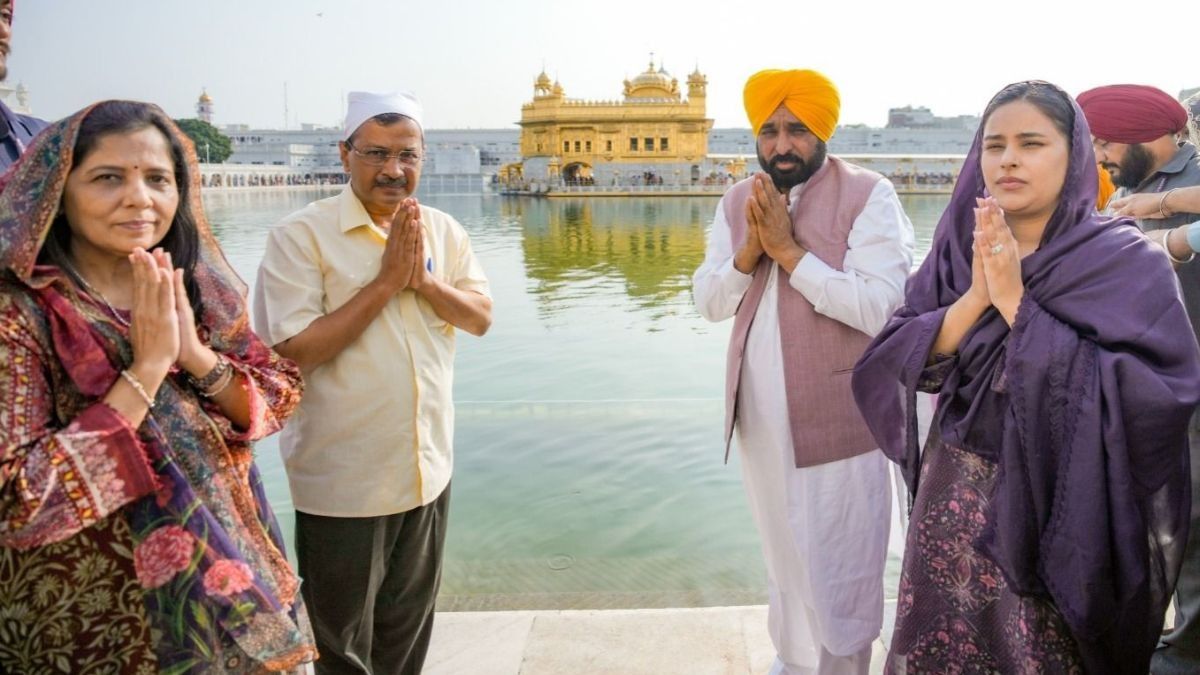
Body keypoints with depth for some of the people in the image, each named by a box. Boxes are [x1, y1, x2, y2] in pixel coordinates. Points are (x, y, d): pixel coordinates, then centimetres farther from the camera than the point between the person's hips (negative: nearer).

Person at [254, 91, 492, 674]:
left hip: (428, 472, 5)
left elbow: (480, 318, -1)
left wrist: (424, 279, -17)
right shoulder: (301, 235, -13)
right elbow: (292, 353, -20)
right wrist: (385, 281, -21)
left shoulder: (443, 231, 4)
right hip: (342, 484, -5)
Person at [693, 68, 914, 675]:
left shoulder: (868, 195, -12)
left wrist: (789, 250, -22)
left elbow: (879, 305, -23)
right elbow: (708, 300, 2)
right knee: (783, 547, 22)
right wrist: (749, 253, -15)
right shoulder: (737, 202, 6)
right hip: (761, 413, 6)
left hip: (838, 414, -5)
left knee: (840, 562, 7)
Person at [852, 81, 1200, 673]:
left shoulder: (1125, 259, -10)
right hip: (955, 499, 4)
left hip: (1058, 506, -3)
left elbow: (1145, 395, -22)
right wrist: (975, 297, -20)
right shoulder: (959, 246, 1)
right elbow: (907, 362, -4)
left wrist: (1016, 303, -23)